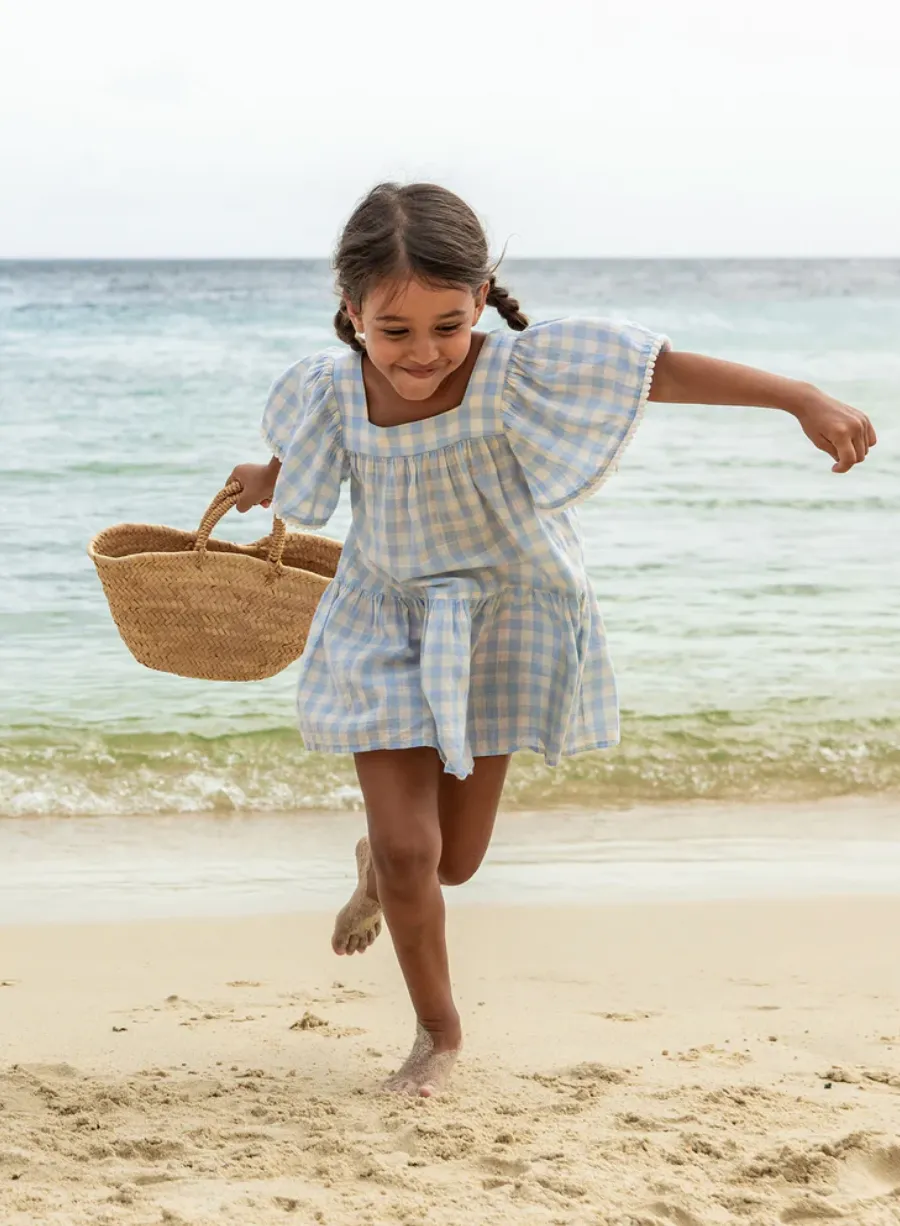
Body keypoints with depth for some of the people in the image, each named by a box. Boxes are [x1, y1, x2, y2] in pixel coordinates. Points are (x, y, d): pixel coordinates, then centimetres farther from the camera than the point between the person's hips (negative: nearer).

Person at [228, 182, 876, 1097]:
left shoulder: (519, 372, -26)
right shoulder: (334, 390, -16)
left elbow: (664, 370, -28)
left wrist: (803, 400, -35)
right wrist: (266, 481, 32)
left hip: (497, 626, -1)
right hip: (385, 624, 1)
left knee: (455, 859, 10)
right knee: (408, 851, -5)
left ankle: (381, 865, 49)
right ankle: (437, 1029, 20)